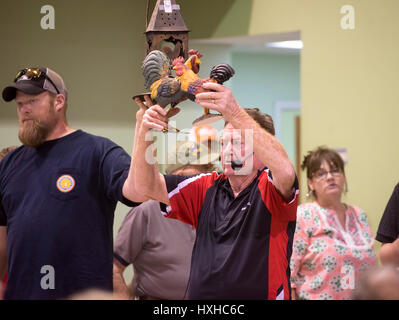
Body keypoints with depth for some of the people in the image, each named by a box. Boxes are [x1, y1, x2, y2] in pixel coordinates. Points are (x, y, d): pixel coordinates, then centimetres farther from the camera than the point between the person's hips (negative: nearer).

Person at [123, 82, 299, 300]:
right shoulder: (208, 188, 14)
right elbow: (147, 186, 10)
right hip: (200, 294, 5)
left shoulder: (268, 189, -1)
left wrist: (234, 112, -29)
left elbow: (285, 170, -23)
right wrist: (144, 134, -7)